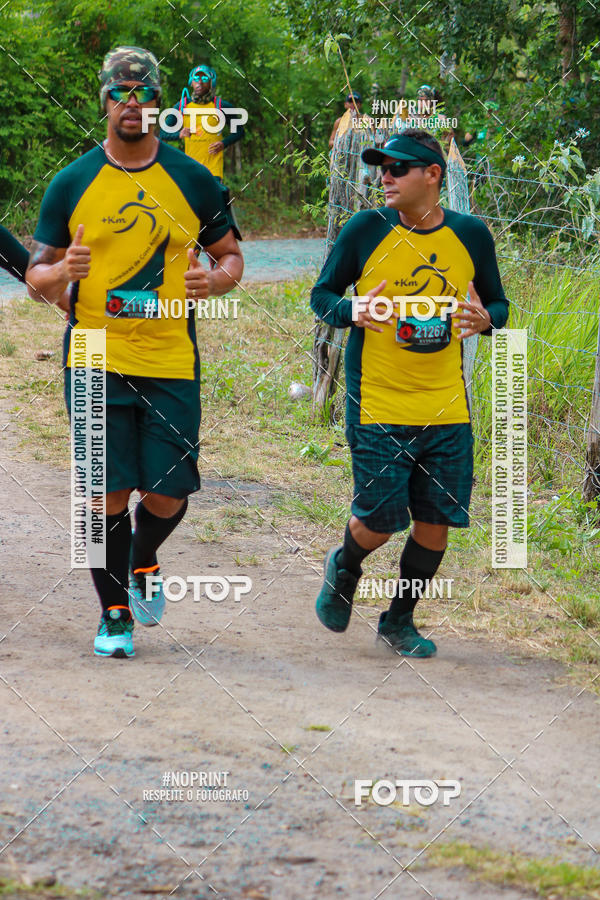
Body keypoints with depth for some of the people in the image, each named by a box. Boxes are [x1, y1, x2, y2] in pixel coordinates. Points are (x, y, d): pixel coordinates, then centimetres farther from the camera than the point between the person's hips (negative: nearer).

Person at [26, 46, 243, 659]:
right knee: (108, 493, -4)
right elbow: (36, 279, 6)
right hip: (96, 360, -1)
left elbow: (231, 256, 16)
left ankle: (143, 564, 32)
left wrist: (214, 280, -8)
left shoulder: (193, 181, 6)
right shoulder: (72, 183, 4)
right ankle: (114, 613, 13)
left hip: (172, 362, 1)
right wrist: (61, 271, -18)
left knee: (168, 495, -1)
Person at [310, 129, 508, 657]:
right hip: (377, 407, -3)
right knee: (378, 521, -6)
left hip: (447, 409, 3)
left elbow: (498, 304, 14)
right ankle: (344, 569, 29)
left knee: (436, 522, 3)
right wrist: (351, 312, -19)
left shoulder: (471, 235, 3)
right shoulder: (364, 231, -5)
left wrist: (484, 319, -10)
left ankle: (400, 620, 24)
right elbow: (321, 295, 3)